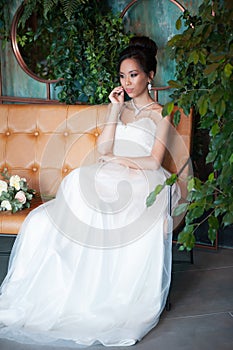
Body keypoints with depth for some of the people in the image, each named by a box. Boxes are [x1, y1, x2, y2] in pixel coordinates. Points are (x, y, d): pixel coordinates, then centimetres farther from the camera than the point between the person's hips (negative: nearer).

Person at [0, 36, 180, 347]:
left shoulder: (160, 113, 7)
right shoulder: (119, 107, 23)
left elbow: (154, 161, -5)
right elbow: (103, 149, 8)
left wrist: (117, 159, 0)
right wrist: (114, 111, 4)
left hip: (141, 185, -5)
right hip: (109, 181, 5)